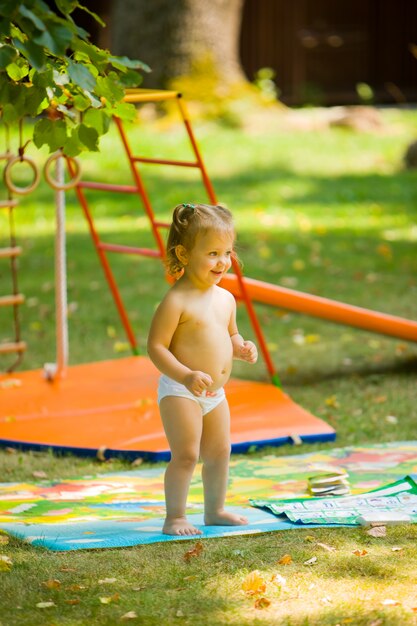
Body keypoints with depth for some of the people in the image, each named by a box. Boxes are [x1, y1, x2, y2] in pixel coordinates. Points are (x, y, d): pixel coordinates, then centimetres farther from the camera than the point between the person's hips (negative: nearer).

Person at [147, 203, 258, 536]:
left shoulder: (226, 298, 7)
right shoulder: (177, 301, -17)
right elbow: (156, 346, -19)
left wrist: (242, 348, 0)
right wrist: (186, 376, -30)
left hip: (215, 394, 8)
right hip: (180, 392, -8)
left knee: (219, 452, 15)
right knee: (186, 455, -10)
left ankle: (215, 510, 30)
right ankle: (175, 518, -1)